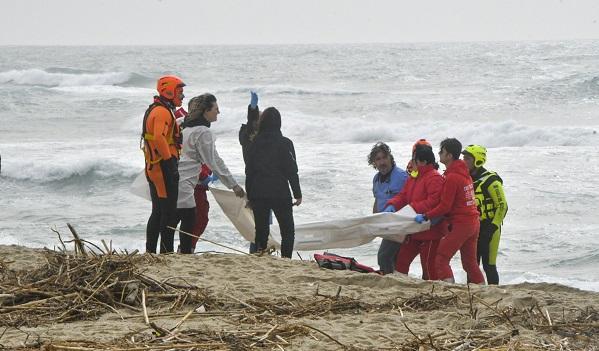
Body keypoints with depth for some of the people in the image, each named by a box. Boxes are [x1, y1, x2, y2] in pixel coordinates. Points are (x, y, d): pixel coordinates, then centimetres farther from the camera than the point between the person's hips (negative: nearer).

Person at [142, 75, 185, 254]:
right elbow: (159, 138, -29)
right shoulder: (163, 112, -14)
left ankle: (150, 251, 17)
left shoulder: (154, 110, 19)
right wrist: (170, 161, -23)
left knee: (158, 212, 15)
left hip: (153, 167, 10)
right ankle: (166, 251, -8)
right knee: (169, 211, -7)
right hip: (164, 167, -10)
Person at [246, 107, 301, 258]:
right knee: (288, 231, 6)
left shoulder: (254, 143, 1)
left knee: (261, 231, 9)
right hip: (280, 194, -3)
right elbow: (292, 171, -7)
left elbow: (249, 171, 5)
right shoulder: (285, 143, -8)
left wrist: (249, 195, 12)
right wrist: (297, 194, 1)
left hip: (257, 195, 3)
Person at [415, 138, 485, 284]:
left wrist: (425, 216, -10)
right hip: (473, 223, 9)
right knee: (470, 262, 16)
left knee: (441, 260, -8)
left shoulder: (452, 177, -16)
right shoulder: (464, 173, 13)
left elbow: (445, 206, -18)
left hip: (460, 224, -9)